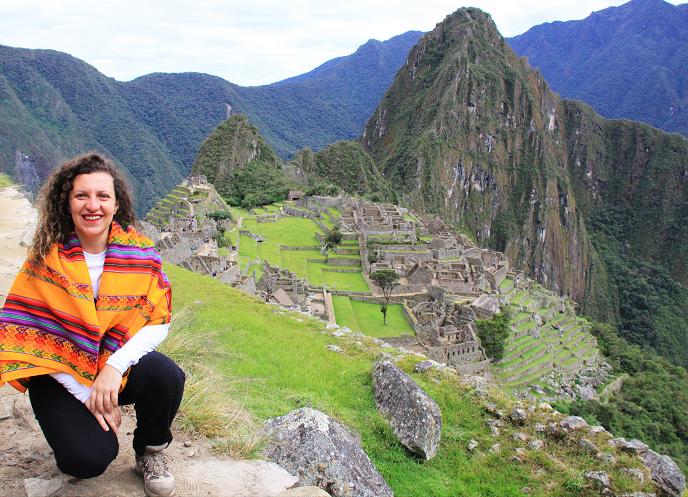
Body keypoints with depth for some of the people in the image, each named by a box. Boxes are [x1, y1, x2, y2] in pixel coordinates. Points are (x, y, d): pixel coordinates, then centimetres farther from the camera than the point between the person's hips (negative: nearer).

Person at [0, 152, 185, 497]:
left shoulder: (139, 253, -7)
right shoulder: (45, 258, -11)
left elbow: (158, 322, -10)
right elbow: (30, 334, -13)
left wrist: (114, 367, -27)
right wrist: (85, 392, -18)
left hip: (120, 364, 2)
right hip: (60, 374, -1)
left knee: (167, 378, -30)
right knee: (89, 459, -23)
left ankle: (150, 451, 2)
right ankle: (73, 423, 15)